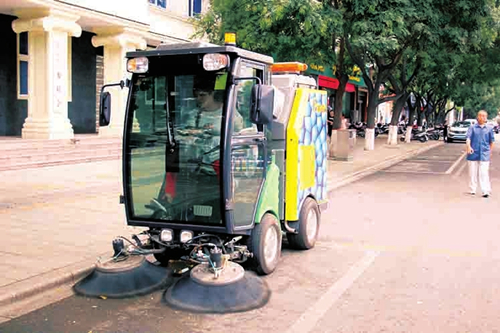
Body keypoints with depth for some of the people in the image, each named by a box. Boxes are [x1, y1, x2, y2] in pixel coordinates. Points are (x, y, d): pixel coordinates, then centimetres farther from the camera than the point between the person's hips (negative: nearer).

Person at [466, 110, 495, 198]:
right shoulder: (472, 127, 2)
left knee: (484, 173, -7)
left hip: (484, 155, 0)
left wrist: (490, 152, 14)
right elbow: (468, 138, -10)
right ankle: (472, 190, 19)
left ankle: (486, 191, -9)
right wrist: (469, 146, -27)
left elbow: (491, 141, 15)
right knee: (473, 173, 8)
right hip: (473, 154, 0)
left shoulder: (489, 129, 6)